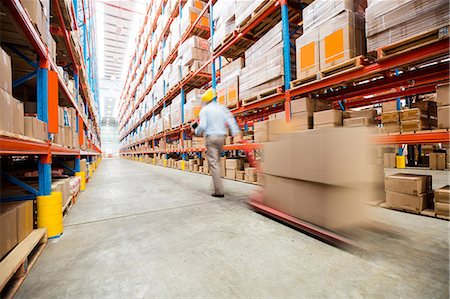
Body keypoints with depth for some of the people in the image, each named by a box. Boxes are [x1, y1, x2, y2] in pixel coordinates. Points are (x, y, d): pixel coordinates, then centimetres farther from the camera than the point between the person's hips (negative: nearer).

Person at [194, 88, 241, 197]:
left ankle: (219, 191, -7)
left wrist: (197, 132, 9)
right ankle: (217, 184, 22)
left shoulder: (204, 110, -1)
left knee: (214, 163, -5)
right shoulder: (222, 108, 13)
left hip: (211, 137, -5)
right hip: (221, 137, 5)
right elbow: (231, 120, 1)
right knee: (217, 161, 19)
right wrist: (236, 133, -5)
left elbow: (202, 125, -11)